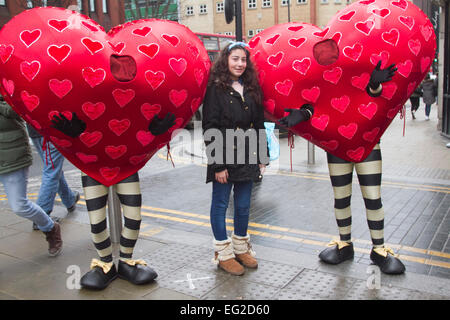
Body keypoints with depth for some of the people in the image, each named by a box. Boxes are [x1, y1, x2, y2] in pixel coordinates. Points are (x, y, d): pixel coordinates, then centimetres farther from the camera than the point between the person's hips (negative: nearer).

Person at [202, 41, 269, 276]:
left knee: (243, 205, 13)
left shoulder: (251, 89, 11)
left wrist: (262, 158, 9)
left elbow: (259, 124, 14)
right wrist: (218, 164, -16)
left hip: (247, 158, 6)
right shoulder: (216, 89, -7)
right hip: (225, 159, -5)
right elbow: (210, 129, -12)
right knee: (220, 204, 6)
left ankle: (241, 248, 30)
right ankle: (223, 254, 19)